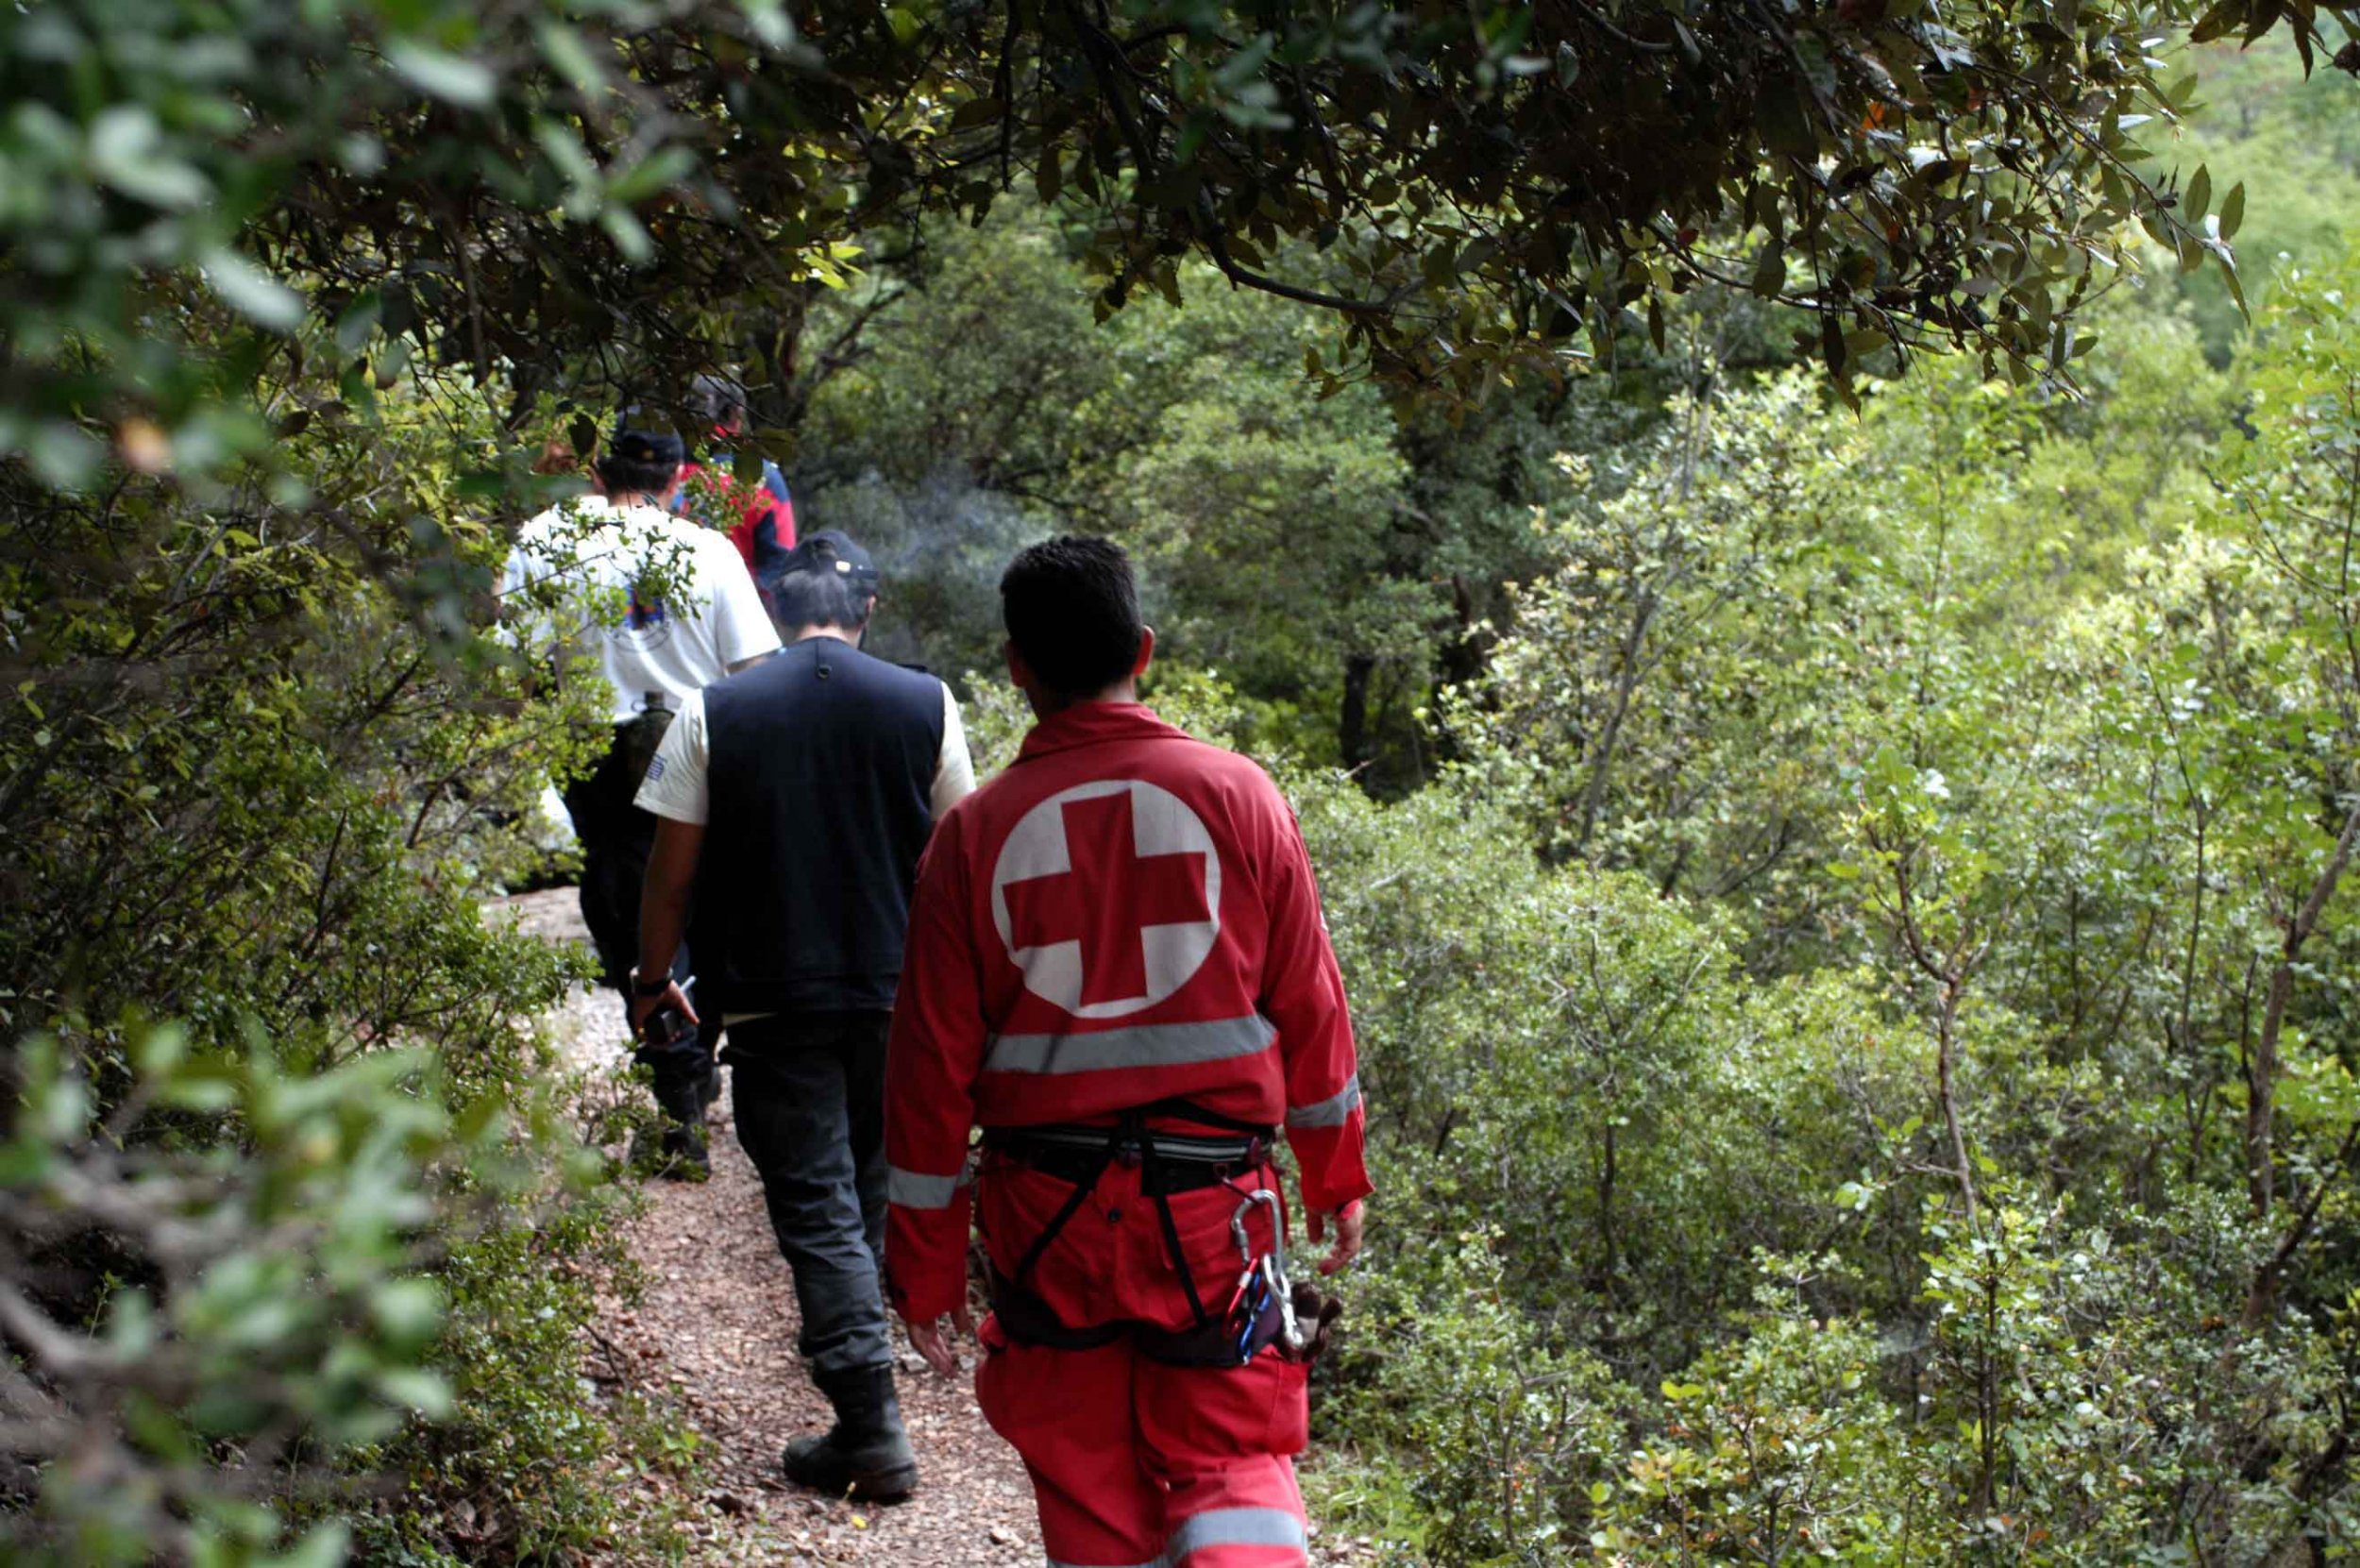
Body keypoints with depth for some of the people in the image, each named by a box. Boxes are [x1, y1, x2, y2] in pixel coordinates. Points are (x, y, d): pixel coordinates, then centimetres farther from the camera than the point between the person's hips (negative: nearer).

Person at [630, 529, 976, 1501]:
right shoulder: (924, 706, -3)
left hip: (772, 1001, -2)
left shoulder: (714, 715, -6)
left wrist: (655, 980, 11)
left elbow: (672, 874, -4)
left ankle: (871, 1429, -6)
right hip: (896, 993, 2)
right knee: (872, 1183, 22)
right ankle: (849, 1336, 41)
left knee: (814, 1205, 0)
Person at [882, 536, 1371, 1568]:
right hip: (1212, 1201, 0)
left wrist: (924, 1259, 7)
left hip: (1045, 1209, 1)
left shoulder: (977, 831, -3)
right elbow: (1309, 1008, 1)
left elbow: (933, 1059, -1)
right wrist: (1336, 1175, 15)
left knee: (1086, 1482, 15)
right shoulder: (1236, 794, -3)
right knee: (1229, 1457, 9)